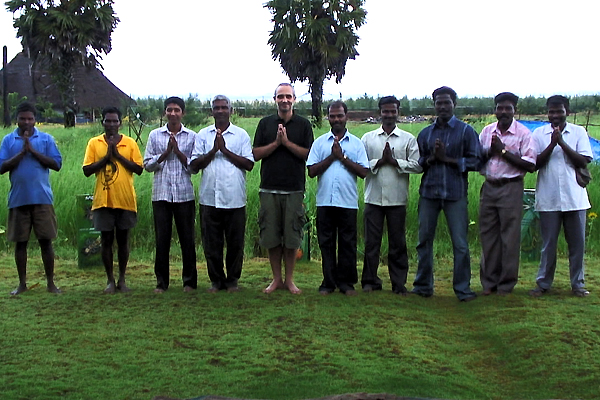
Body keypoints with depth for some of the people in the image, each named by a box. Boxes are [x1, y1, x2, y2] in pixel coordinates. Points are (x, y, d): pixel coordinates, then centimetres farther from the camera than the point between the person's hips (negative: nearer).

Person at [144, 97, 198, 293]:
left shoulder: (191, 137, 5)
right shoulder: (155, 135, 8)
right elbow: (147, 164, 5)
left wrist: (178, 151, -9)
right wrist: (165, 153, -7)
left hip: (184, 194, -1)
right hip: (161, 194, 1)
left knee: (187, 238, 3)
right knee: (162, 239, 2)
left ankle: (189, 281, 13)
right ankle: (161, 282, 11)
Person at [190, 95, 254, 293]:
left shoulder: (241, 135, 7)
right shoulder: (203, 135, 11)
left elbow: (249, 164, -3)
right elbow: (194, 165, 4)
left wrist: (225, 150, -8)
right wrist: (213, 150, -8)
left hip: (234, 199, -1)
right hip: (209, 198, 1)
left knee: (235, 243, 3)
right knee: (211, 243, 5)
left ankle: (232, 280, 16)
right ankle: (216, 280, 16)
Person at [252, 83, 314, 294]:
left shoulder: (303, 124, 6)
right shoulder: (265, 123, 10)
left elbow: (309, 154, -2)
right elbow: (256, 154, 4)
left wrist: (287, 142, -10)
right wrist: (276, 143, -8)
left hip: (294, 189, -1)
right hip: (269, 188, 1)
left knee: (292, 237, 1)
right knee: (271, 236, 3)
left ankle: (289, 279, 12)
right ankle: (276, 279, 15)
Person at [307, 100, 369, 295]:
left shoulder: (356, 143, 8)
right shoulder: (320, 142, 9)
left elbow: (363, 172, -2)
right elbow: (312, 171, 1)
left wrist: (342, 157, -7)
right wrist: (331, 157, -7)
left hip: (348, 201, -1)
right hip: (325, 201, 1)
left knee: (347, 243, 3)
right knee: (326, 243, 4)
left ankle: (347, 283, 12)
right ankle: (329, 282, 12)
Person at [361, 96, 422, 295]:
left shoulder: (408, 139, 7)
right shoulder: (368, 138, 10)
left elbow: (417, 166, -2)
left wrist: (394, 161, -9)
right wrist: (379, 161, -10)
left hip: (397, 198, 0)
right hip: (373, 198, 1)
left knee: (397, 242, 4)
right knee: (371, 241, 3)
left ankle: (399, 283, 12)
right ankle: (370, 281, 14)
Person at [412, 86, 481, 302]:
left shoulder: (466, 131, 4)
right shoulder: (425, 133, 14)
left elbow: (475, 161, -3)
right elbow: (416, 162, 12)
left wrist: (447, 158, -10)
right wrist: (431, 158, -8)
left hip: (455, 193, -3)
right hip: (429, 191, 3)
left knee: (460, 243, -3)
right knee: (424, 240, 8)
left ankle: (463, 288, 6)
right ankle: (423, 285, 19)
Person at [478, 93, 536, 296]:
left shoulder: (523, 133, -5)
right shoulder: (487, 131, 9)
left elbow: (530, 166, -11)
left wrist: (503, 151, -14)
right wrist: (490, 151, -8)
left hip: (511, 188, -4)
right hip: (489, 187, 4)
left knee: (509, 237, -1)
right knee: (488, 235, 6)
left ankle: (506, 284, 9)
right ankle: (489, 282, 15)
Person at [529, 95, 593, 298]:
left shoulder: (579, 132, 4)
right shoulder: (539, 133, 4)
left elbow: (583, 162, -5)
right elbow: (535, 163, -3)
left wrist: (562, 143, -13)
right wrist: (552, 144, -14)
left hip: (574, 197, 0)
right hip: (548, 198, 0)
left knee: (577, 243, 5)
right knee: (548, 243, 5)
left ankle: (577, 284, 16)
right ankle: (543, 283, 14)